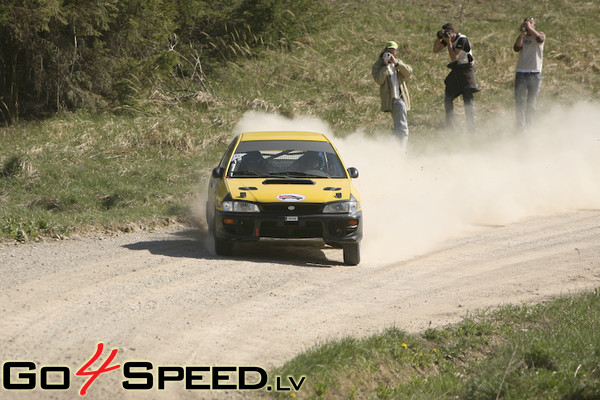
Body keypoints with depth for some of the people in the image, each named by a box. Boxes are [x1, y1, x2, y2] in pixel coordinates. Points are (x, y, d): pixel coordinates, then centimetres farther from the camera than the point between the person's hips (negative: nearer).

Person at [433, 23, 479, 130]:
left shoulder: (462, 40, -18)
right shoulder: (447, 39, 5)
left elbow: (454, 57, -23)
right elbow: (435, 50, 1)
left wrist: (449, 43, -24)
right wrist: (439, 38, -12)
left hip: (466, 70, -8)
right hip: (455, 71, 8)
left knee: (468, 99, -13)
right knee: (448, 99, 7)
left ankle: (471, 127, -13)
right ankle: (450, 127, 15)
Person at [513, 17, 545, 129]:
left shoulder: (540, 35, 5)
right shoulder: (522, 37, 13)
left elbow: (540, 39, -20)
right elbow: (516, 48, -6)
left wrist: (530, 28, -14)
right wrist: (522, 33, -10)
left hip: (535, 73, -1)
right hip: (521, 72, 2)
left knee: (532, 101, 4)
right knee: (519, 100, -6)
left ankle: (529, 124, 12)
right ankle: (520, 125, -7)